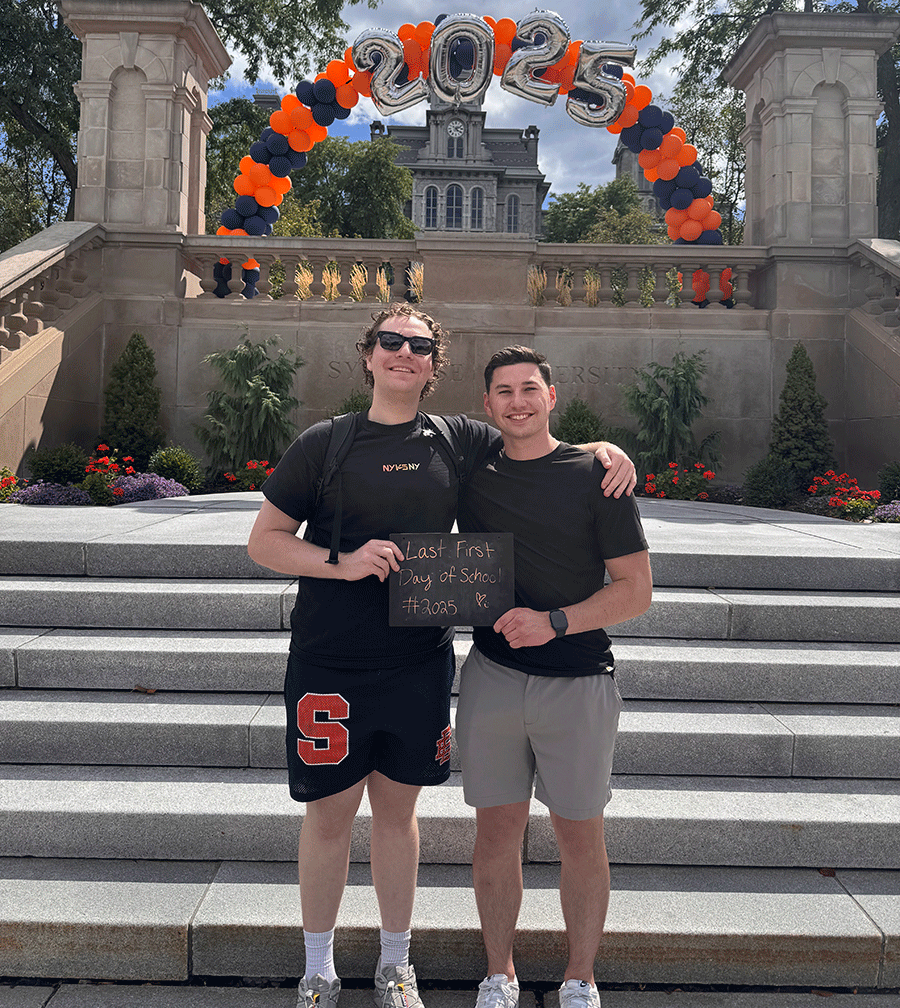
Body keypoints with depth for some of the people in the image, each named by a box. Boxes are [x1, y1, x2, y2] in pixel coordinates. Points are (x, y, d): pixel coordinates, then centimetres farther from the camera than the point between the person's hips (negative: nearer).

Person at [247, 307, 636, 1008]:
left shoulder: (460, 443, 3)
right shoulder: (324, 443, -1)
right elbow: (263, 540, 0)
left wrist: (605, 449, -2)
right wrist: (341, 562, -16)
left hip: (419, 664, 2)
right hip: (330, 665, -1)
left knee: (397, 810, 15)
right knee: (329, 815, 9)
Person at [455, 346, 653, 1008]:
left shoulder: (595, 475, -4)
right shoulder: (472, 476, 5)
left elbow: (636, 589, -5)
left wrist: (556, 622, -17)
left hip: (577, 683, -2)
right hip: (491, 676, 2)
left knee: (581, 836, 10)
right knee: (497, 830, 11)